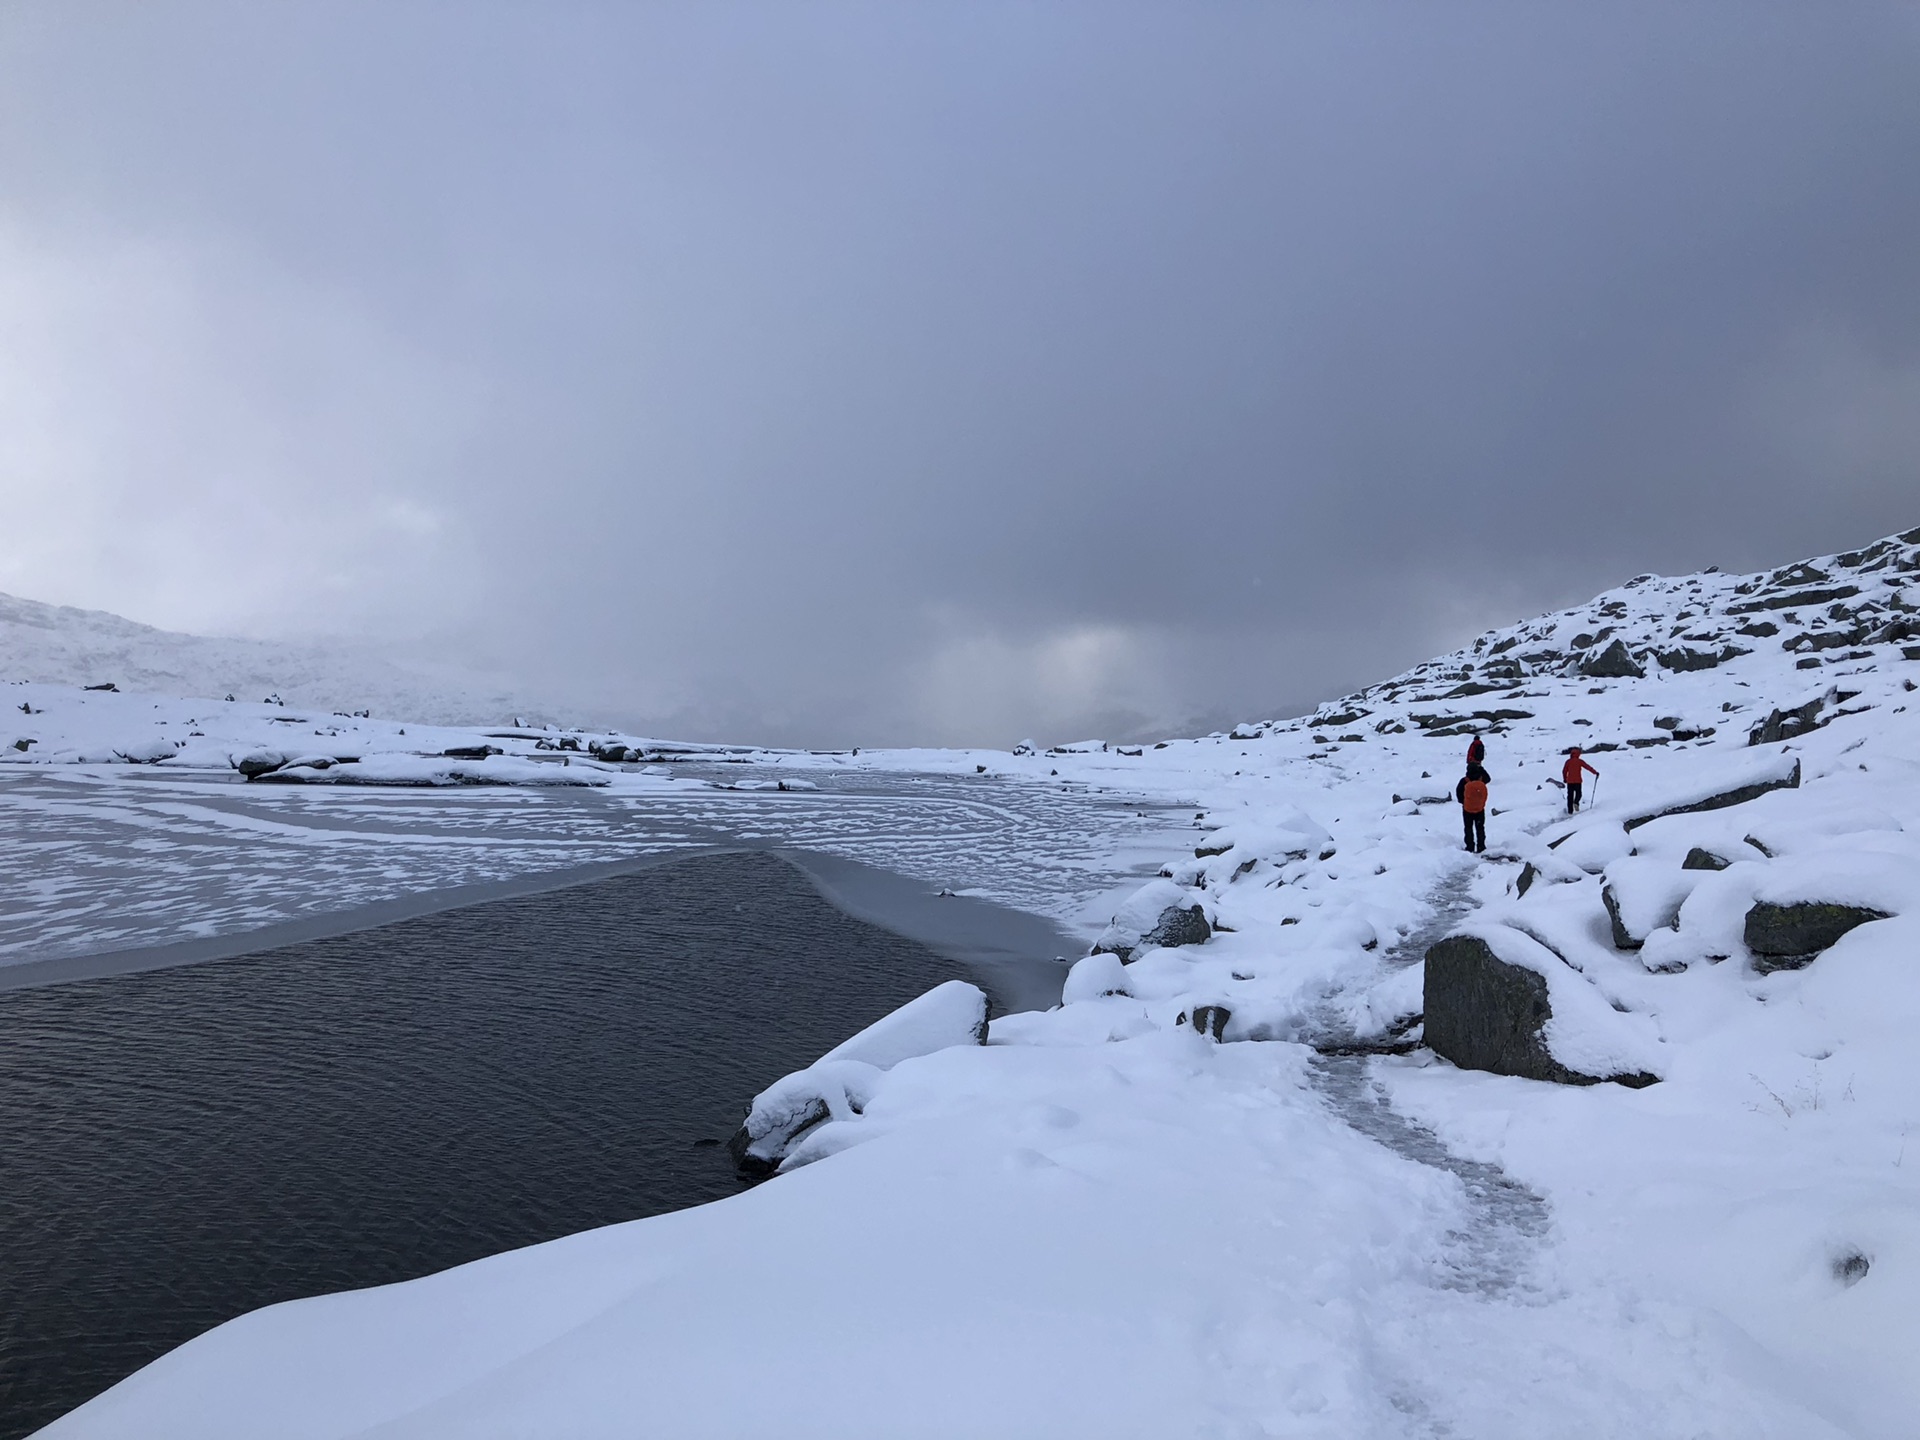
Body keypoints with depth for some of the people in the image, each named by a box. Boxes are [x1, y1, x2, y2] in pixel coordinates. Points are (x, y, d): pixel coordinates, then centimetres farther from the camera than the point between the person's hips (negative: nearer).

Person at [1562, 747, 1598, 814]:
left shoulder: (1568, 761, 3)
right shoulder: (1579, 761, -3)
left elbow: (1564, 771, 8)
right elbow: (1588, 767, -4)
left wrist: (1565, 778, 22)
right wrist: (1595, 772, 4)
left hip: (1569, 781, 2)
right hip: (1577, 781, -2)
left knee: (1570, 796, 7)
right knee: (1578, 793, 13)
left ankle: (1570, 811, 4)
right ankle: (1576, 802, -18)